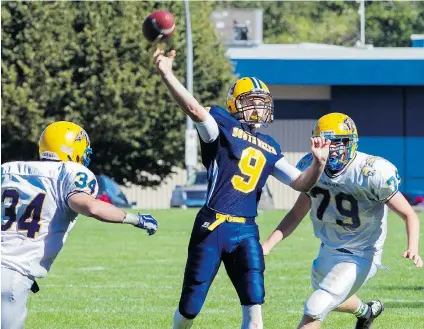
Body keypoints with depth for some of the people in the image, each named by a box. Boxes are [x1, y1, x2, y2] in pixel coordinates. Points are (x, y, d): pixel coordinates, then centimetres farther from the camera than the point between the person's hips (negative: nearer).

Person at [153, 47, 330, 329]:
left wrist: (319, 163, -2)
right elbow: (194, 109, -20)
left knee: (254, 303, -6)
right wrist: (167, 75, -35)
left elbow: (301, 183, 19)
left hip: (245, 231, 4)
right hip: (212, 228, -4)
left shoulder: (270, 148, 17)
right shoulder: (224, 127, -1)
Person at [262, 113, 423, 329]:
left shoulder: (372, 173, -26)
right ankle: (367, 311, 66)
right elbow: (297, 213, 3)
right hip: (328, 252, 7)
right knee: (332, 300, 33)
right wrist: (268, 245, -8)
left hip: (358, 258, -7)